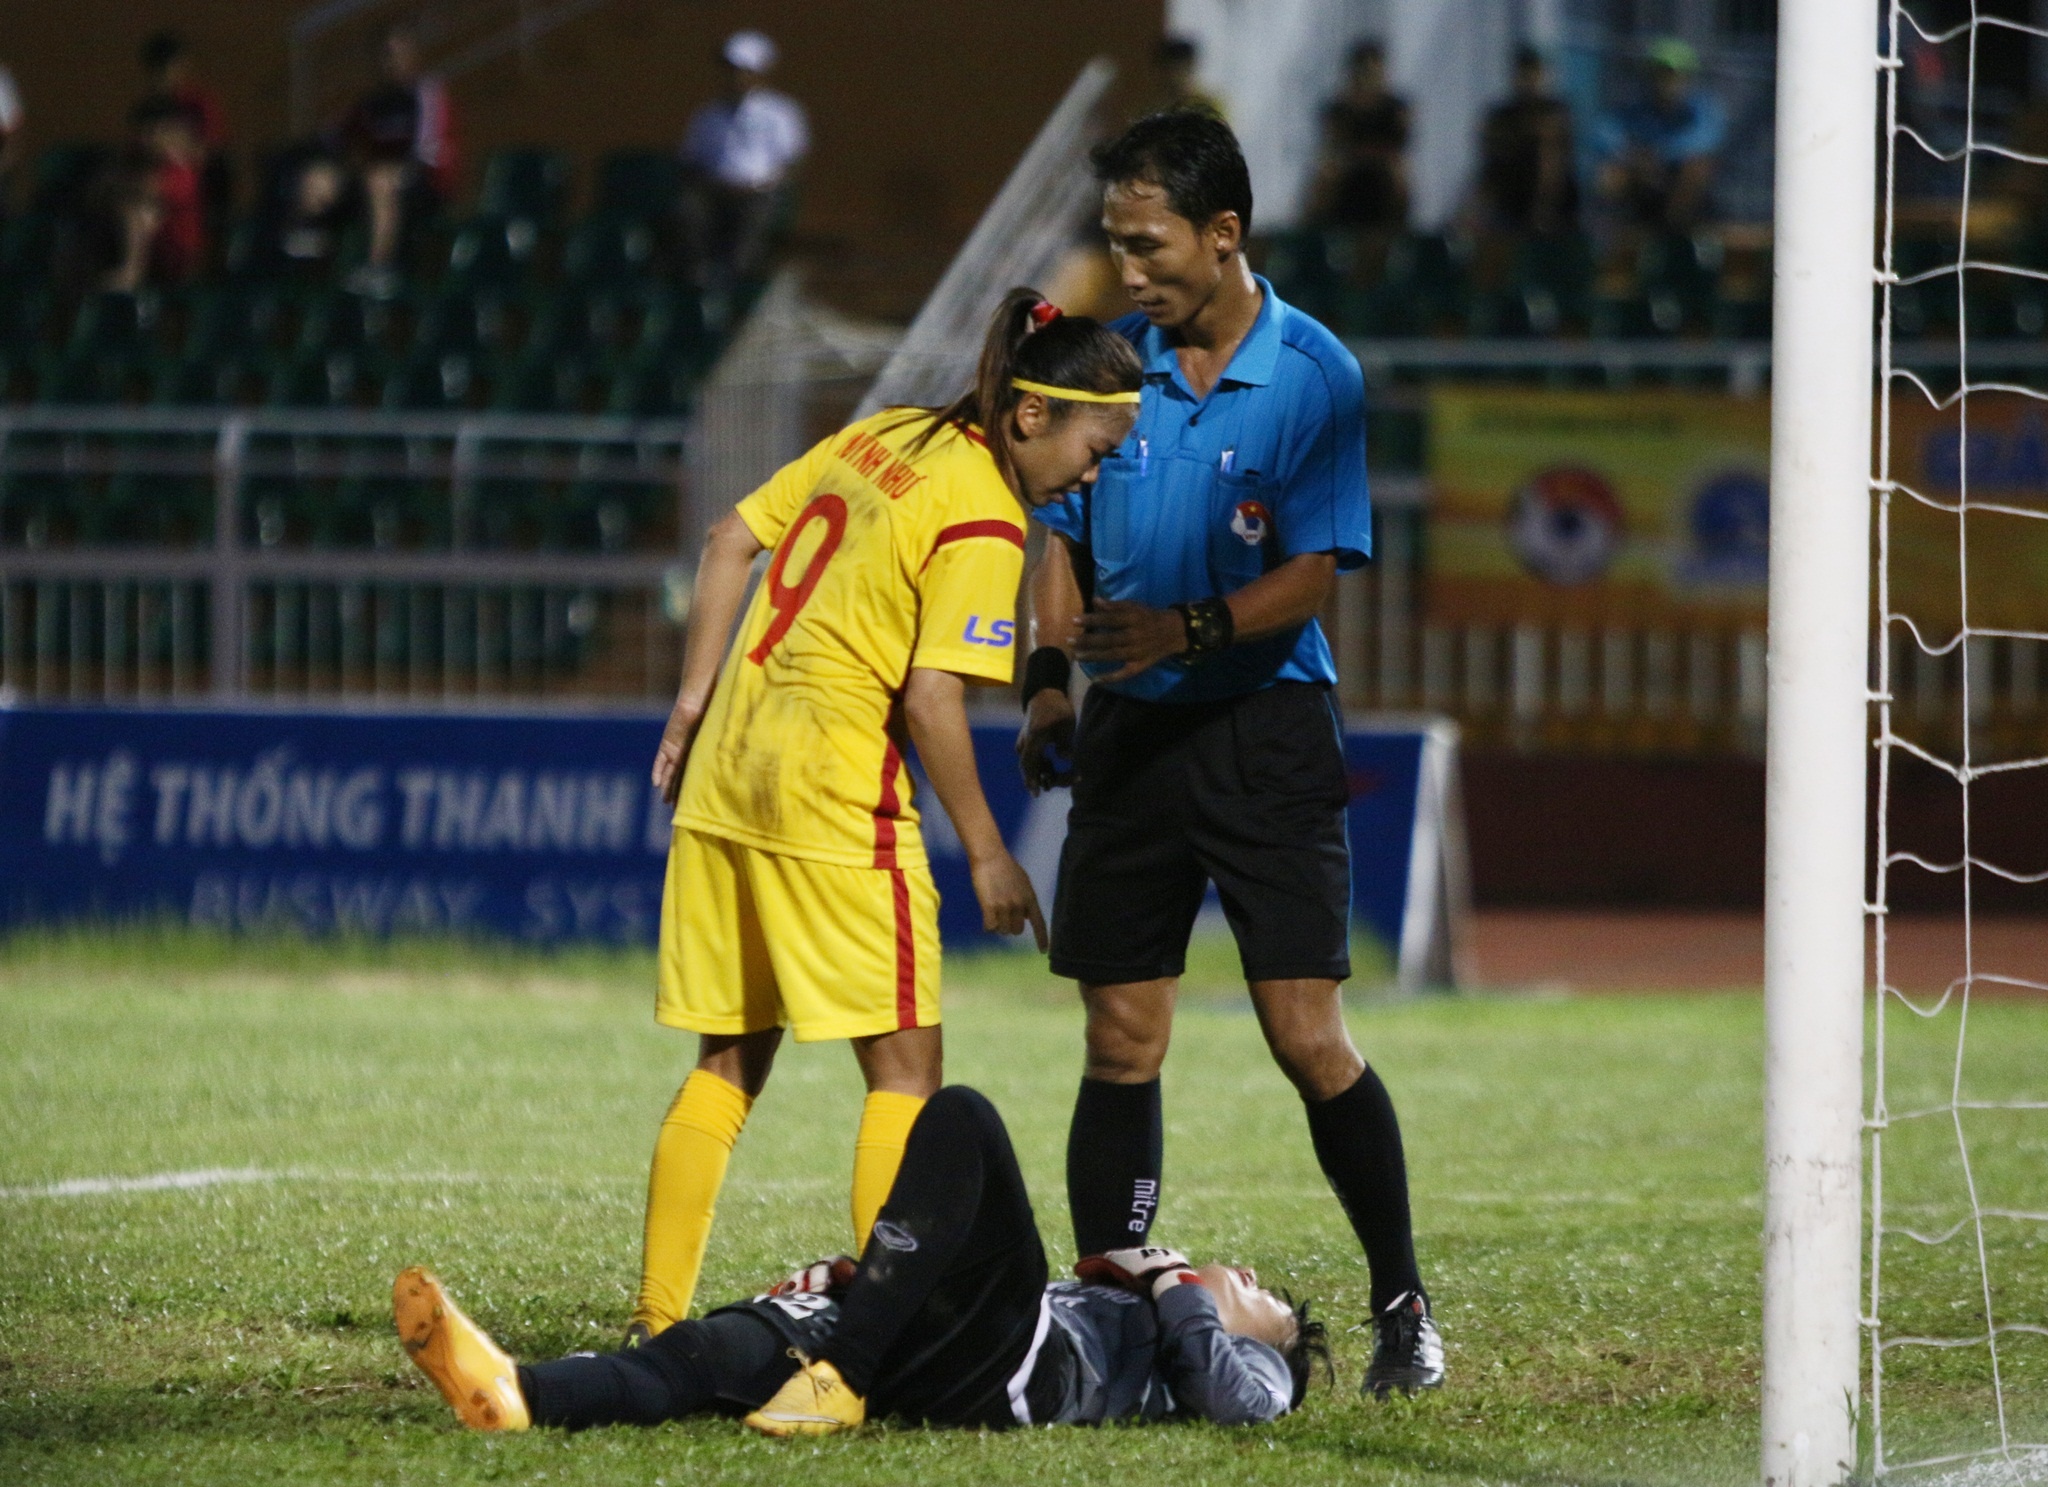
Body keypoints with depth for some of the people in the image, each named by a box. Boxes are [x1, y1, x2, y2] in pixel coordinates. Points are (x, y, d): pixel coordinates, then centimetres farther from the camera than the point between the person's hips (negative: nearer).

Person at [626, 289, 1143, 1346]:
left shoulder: (881, 437, 12)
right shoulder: (982, 520, -12)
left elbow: (730, 542, 14)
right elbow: (931, 698, -17)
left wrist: (696, 699, 17)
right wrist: (986, 853, -9)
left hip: (726, 770, 8)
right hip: (831, 785, -8)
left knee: (729, 1058, 14)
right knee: (904, 1065, -1)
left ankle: (655, 1319, 13)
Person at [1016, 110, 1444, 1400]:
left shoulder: (1314, 375, -8)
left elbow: (1312, 576, -11)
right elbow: (1066, 536, 13)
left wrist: (1188, 630, -26)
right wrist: (1048, 684, 0)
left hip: (1265, 727, -4)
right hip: (1130, 736, 4)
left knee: (1308, 1038, -8)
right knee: (1122, 1043, 3)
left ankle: (1403, 1304, 6)